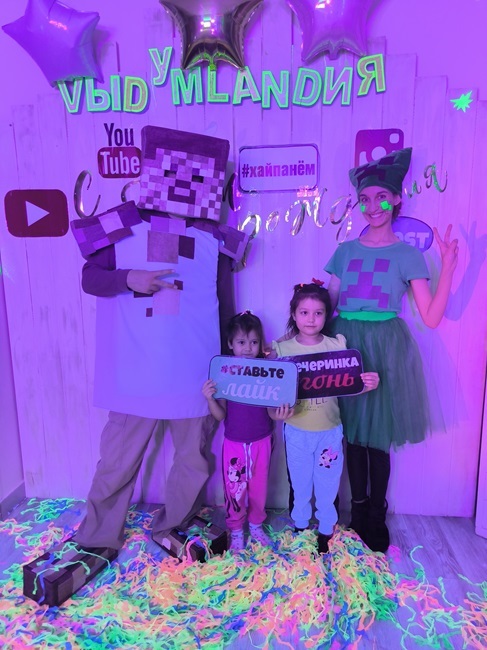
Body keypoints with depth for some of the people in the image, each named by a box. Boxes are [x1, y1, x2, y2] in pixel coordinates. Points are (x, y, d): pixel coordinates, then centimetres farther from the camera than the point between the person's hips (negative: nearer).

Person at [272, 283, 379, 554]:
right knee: (300, 484, 19)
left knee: (327, 486, 16)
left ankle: (326, 531, 40)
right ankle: (300, 527, 43)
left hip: (330, 431, 0)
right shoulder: (283, 348, -9)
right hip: (297, 432, 0)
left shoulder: (337, 346, -7)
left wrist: (367, 384, -25)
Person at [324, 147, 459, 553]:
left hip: (385, 348, -2)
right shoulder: (345, 252, 10)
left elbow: (431, 318, -5)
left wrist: (448, 266, -12)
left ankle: (376, 518, 23)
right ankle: (358, 512, 27)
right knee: (352, 431, 9)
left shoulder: (408, 254, 2)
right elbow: (328, 306, 11)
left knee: (378, 436, 2)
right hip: (346, 344, 3)